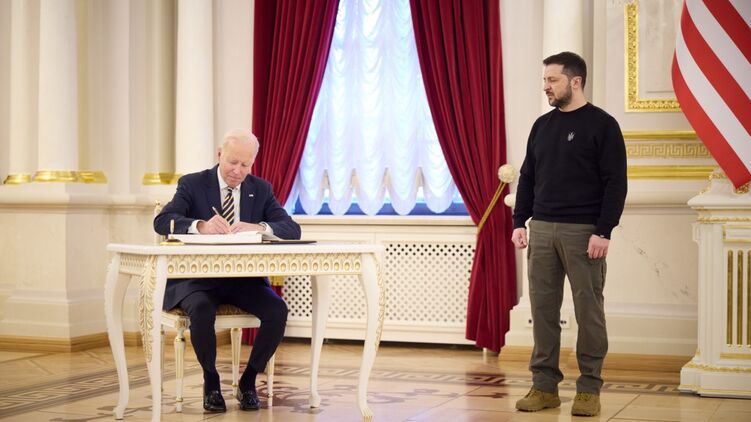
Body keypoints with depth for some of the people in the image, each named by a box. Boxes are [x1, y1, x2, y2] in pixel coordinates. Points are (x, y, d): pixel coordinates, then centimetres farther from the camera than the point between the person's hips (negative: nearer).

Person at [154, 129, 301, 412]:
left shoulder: (261, 189, 6)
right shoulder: (192, 184, -1)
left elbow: (292, 229, -5)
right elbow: (162, 221, -17)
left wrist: (259, 227, -27)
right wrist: (200, 226, -38)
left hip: (244, 278, 3)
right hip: (198, 277, -2)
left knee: (277, 311, -25)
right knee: (202, 311, -35)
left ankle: (248, 380, -2)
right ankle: (211, 382, -8)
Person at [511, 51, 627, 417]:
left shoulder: (602, 125, -4)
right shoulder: (542, 126, 13)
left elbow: (615, 183, -8)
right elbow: (527, 178, 16)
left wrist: (603, 231, -15)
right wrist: (519, 222, 7)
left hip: (583, 232, -5)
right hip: (542, 229, 5)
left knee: (588, 310, 1)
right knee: (543, 309, 5)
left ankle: (589, 389, 9)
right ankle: (544, 386, 13)